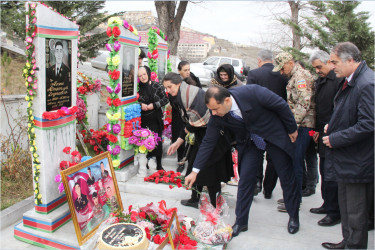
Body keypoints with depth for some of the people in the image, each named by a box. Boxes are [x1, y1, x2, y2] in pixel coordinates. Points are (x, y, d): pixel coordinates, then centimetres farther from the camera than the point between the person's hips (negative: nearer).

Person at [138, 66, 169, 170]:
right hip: (143, 121, -1)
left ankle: (159, 165, 20)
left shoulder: (156, 85, 1)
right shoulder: (138, 87, -1)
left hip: (156, 120, 1)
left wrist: (154, 105, -9)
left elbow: (166, 99, 2)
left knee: (158, 142, 5)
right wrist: (140, 104, -10)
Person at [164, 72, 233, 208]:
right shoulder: (182, 95, 17)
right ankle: (195, 199, 33)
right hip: (201, 136, 10)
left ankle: (216, 207, 12)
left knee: (210, 171, -1)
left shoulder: (188, 91, -15)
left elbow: (199, 115, -29)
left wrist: (189, 128, -11)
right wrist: (178, 142, 16)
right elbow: (188, 124, 20)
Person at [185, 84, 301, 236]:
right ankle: (240, 222, 15)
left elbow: (281, 105, -19)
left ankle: (294, 217, 29)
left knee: (287, 177, 7)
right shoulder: (216, 116, -21)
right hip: (249, 143, 2)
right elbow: (208, 142, -12)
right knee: (245, 179, -3)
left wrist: (292, 129, -8)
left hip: (274, 136, -2)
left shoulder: (252, 92, -34)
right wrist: (195, 171, -13)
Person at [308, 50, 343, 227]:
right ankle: (328, 204, 30)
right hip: (324, 133, 9)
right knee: (324, 171, 16)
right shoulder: (320, 81, 14)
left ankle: (335, 212, 9)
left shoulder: (339, 79, -15)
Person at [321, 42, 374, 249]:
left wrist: (335, 139, -19)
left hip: (357, 162, -10)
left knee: (356, 212, 6)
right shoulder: (350, 80, 8)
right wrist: (332, 125, 7)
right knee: (345, 205, 22)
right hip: (346, 157, 10)